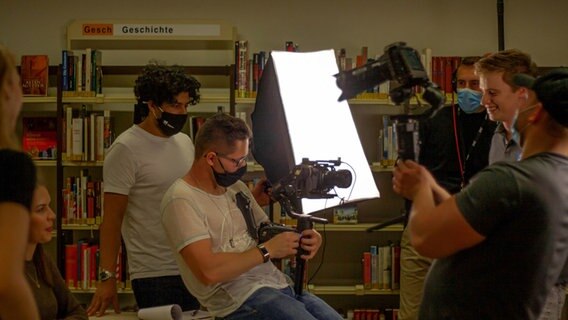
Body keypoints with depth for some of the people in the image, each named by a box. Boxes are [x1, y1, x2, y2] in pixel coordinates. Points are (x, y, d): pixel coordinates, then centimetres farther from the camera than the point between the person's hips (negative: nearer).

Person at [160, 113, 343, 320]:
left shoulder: (237, 188, 14)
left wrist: (300, 241, -4)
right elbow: (208, 271, -21)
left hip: (278, 285, 8)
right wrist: (267, 251, -15)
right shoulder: (181, 200, -12)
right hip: (238, 298, -8)